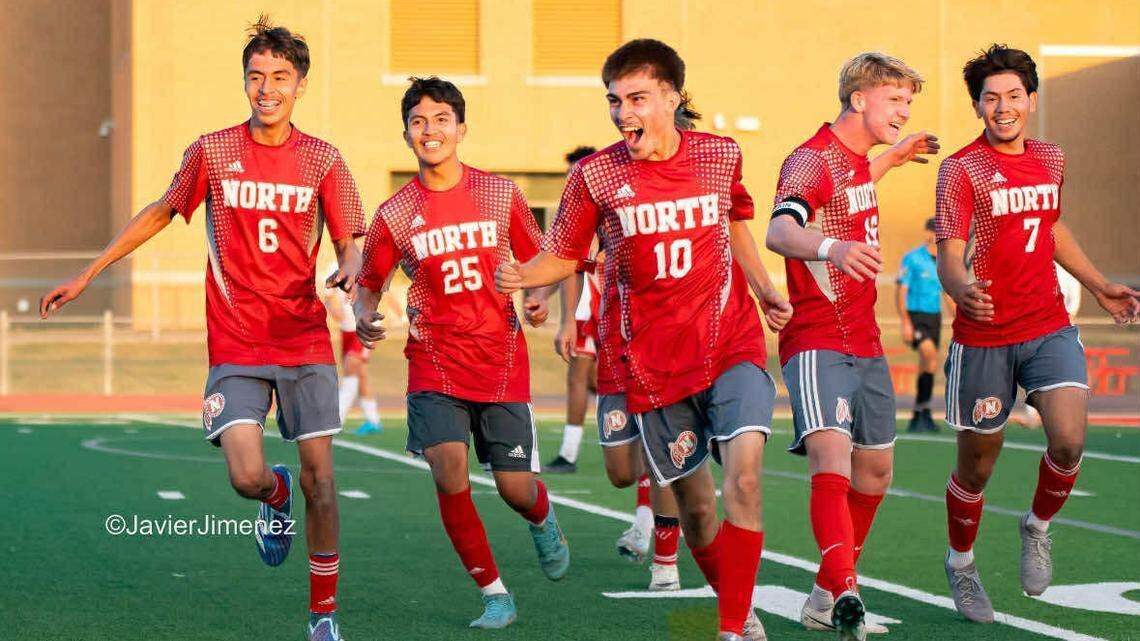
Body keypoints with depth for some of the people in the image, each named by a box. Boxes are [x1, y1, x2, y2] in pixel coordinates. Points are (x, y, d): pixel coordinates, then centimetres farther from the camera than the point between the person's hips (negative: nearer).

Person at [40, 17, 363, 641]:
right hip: (234, 348, 0)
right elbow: (159, 213, 15)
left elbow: (350, 243, 2)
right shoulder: (211, 152, 2)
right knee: (247, 478, -16)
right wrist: (86, 275, 16)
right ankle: (276, 497, 23)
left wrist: (351, 268, -24)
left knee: (319, 482, -3)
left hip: (305, 343, 0)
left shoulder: (323, 160, 1)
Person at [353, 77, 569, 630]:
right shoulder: (394, 215, -2)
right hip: (434, 365, 0)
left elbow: (537, 260, 11)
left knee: (515, 489, 1)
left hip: (501, 363, 0)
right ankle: (494, 595, -1)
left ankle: (542, 520, 42)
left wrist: (538, 299, -9)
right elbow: (370, 283, 8)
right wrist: (364, 317, -13)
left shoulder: (500, 194, 0)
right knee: (450, 476, -18)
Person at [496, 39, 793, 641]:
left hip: (731, 344, 0)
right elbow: (563, 254, 5)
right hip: (654, 361, 0)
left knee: (743, 481, -20)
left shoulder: (719, 155, 1)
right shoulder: (596, 174, -5)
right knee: (695, 508, 7)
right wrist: (519, 275, -15)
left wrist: (764, 289, 12)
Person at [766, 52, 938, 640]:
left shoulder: (853, 159, 13)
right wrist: (832, 247, -54)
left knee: (875, 470, 13)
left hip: (865, 344, 9)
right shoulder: (813, 160, -14)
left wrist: (893, 157, 40)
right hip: (818, 344, -9)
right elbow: (779, 231, -35)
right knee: (831, 459, -25)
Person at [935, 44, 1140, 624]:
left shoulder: (1050, 159, 9)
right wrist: (962, 288, -39)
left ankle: (1038, 528, 12)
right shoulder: (961, 169, -9)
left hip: (1050, 328, 4)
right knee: (976, 466, 7)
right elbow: (949, 255, -17)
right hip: (984, 338, -3)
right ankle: (960, 563, 32)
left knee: (1068, 440, -17)